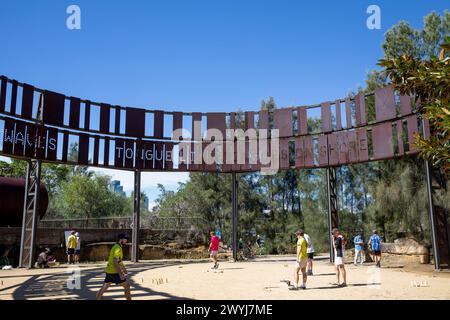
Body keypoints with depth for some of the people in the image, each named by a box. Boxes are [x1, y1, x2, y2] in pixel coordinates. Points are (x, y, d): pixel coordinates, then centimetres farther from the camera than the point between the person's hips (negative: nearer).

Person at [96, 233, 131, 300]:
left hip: (109, 271, 9)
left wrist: (124, 270, 25)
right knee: (127, 286, 0)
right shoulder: (118, 248, -17)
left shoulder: (116, 247, 14)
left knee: (104, 287, 13)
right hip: (114, 272, -9)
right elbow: (115, 262, -26)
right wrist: (120, 274, -26)